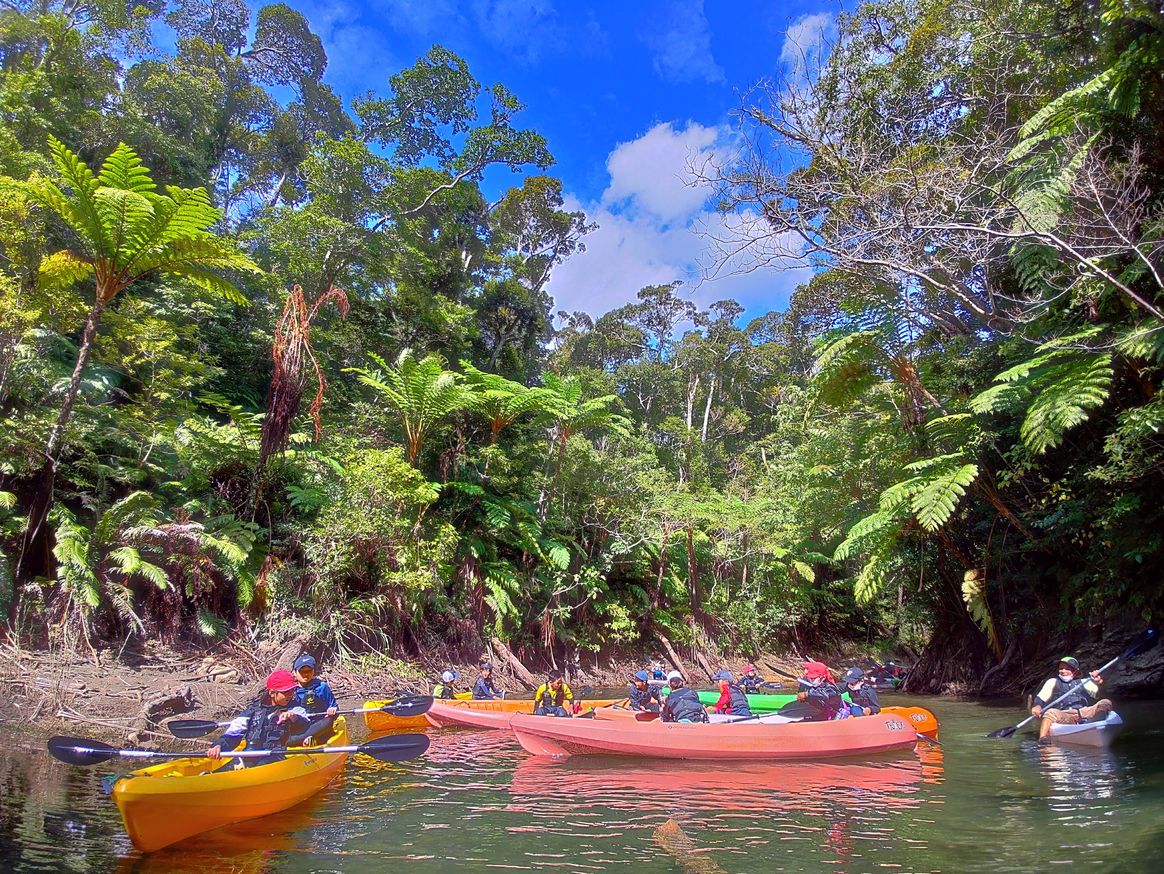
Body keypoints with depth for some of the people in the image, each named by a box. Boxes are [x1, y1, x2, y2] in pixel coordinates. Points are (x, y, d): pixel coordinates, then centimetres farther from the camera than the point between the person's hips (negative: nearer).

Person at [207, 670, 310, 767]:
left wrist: (294, 717, -29)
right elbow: (234, 731, 10)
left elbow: (306, 725, -8)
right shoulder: (254, 709, 17)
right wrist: (219, 745, -10)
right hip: (248, 756, 4)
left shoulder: (294, 709, 11)